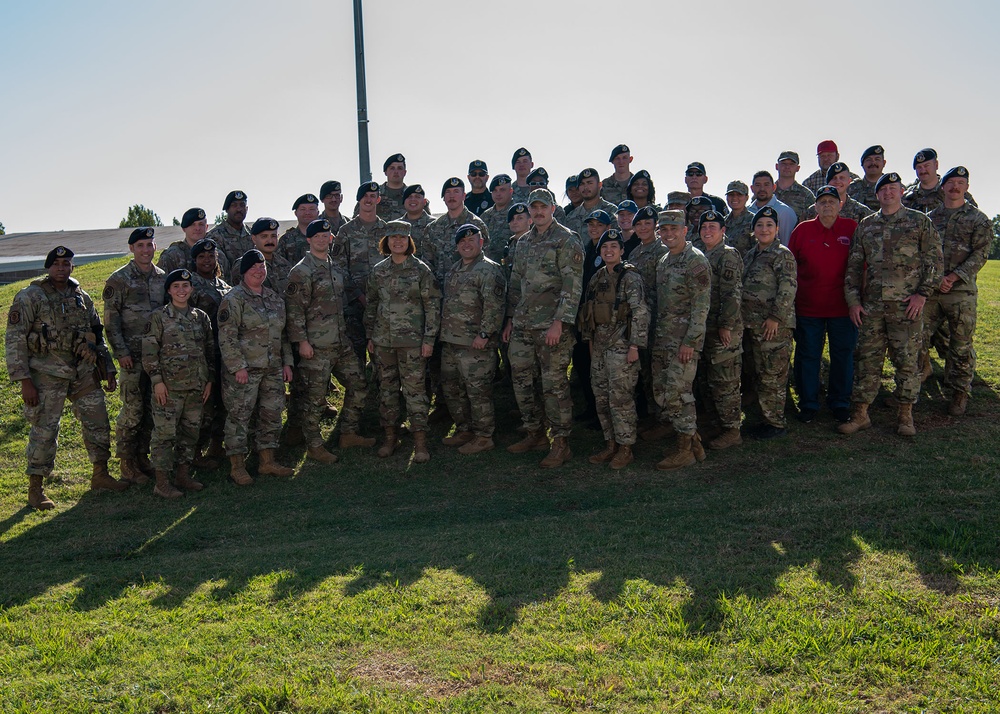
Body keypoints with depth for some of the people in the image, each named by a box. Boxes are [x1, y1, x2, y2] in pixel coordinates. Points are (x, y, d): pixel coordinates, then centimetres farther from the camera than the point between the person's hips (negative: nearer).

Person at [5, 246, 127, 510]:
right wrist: (24, 380, -14)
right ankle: (35, 490, 11)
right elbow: (14, 341, -9)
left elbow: (98, 336, 18)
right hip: (47, 373, -5)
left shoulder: (82, 298, 10)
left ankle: (100, 475, 25)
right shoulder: (30, 297, -6)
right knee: (44, 431, -2)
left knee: (98, 422, 8)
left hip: (84, 372, 5)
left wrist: (108, 369, 13)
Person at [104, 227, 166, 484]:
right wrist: (121, 352, -13)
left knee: (153, 408, 10)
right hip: (133, 354, -5)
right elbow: (111, 320, -6)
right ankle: (127, 463, 6)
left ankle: (142, 456, 22)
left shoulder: (163, 278, 12)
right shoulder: (119, 279, -4)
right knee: (132, 410, -4)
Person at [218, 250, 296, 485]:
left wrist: (287, 362, 13)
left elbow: (282, 333, 19)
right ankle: (237, 467, 9)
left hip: (272, 369, 7)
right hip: (244, 370, -7)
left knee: (272, 414, 12)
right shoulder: (233, 299, -9)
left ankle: (267, 461, 24)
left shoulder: (275, 298, 13)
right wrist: (238, 366, -19)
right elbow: (227, 337, -14)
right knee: (240, 416, -1)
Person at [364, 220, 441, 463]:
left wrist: (429, 339, -9)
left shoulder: (420, 269, -4)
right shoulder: (378, 271, 7)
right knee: (387, 388, 10)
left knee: (414, 389, -3)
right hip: (382, 340, 4)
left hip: (412, 340, -4)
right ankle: (390, 436, 22)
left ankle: (420, 442, 3)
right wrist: (370, 336, 11)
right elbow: (371, 304, 14)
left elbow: (432, 306, -5)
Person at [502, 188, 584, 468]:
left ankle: (561, 444, 5)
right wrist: (510, 318, 16)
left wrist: (559, 322, -19)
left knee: (554, 384, -4)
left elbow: (573, 286, -12)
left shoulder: (567, 240, -6)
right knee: (521, 380, 11)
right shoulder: (523, 242, 16)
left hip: (551, 326, -7)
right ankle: (534, 434, 24)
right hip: (522, 325, 7)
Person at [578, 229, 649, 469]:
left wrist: (635, 345, -17)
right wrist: (590, 339, 16)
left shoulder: (630, 277, -9)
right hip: (599, 346, 7)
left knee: (621, 398, -4)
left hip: (621, 346, -7)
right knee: (602, 398, 10)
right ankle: (610, 444, 21)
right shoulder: (597, 278, 12)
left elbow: (640, 313, -14)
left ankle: (625, 448, 6)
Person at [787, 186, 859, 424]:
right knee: (808, 356, 8)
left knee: (843, 356, 10)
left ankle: (840, 403, 24)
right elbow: (790, 266, 6)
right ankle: (808, 404, 21)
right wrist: (791, 298, 3)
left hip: (842, 307, 0)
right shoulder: (802, 230, 1)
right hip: (808, 307, 0)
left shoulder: (852, 229, 0)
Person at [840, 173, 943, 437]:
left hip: (907, 304, -3)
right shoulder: (866, 226, 12)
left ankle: (906, 415, 14)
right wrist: (853, 300, 4)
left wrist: (922, 293, -8)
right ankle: (860, 414, 11)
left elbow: (935, 260, 1)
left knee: (907, 360, 2)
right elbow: (854, 266, 12)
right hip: (871, 305, 3)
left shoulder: (920, 221, 3)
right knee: (867, 360, 4)